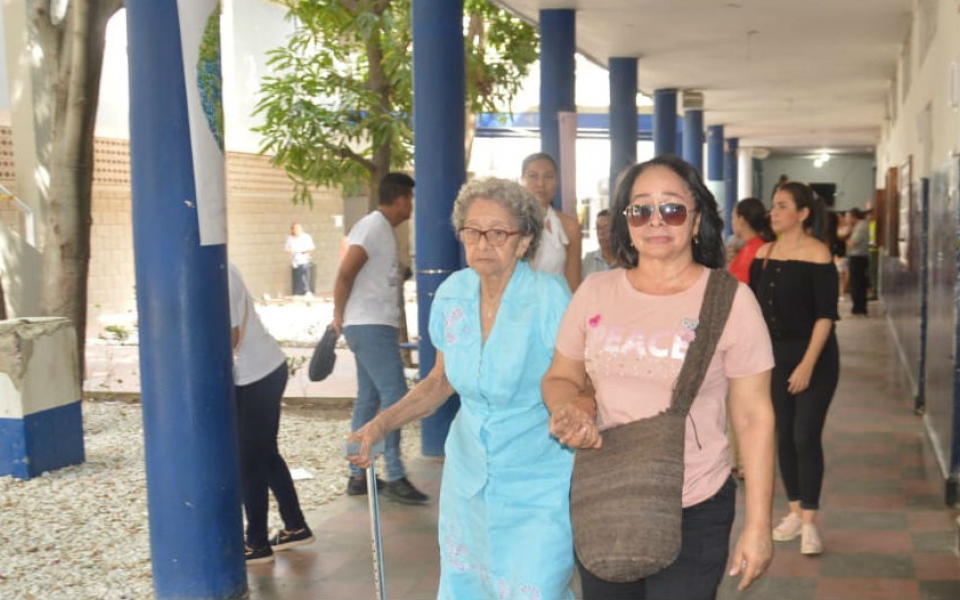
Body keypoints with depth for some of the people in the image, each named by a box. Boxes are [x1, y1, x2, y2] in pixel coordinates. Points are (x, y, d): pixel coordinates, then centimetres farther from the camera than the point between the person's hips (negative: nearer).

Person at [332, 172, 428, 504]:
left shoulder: (381, 228, 17)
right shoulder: (373, 227, -13)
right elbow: (345, 273, -18)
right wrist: (339, 314, -8)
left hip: (377, 327, 10)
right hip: (371, 327, -10)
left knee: (369, 399, 11)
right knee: (394, 396, -9)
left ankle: (358, 476, 17)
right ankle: (395, 477, -5)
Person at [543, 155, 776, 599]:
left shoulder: (729, 299, -9)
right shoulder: (595, 292, -1)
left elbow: (753, 417, -7)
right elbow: (561, 379, 11)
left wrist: (758, 523, -7)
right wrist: (571, 408, -13)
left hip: (694, 512, -3)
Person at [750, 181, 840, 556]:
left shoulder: (818, 255, -12)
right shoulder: (763, 255, 5)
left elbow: (826, 315, -14)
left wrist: (808, 364, -19)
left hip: (814, 357, -5)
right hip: (775, 355, 5)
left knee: (806, 437, -6)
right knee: (782, 436, 9)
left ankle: (809, 521, 3)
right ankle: (795, 512, 22)